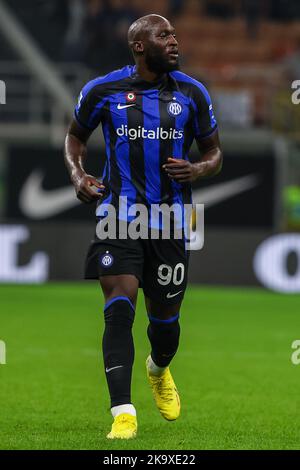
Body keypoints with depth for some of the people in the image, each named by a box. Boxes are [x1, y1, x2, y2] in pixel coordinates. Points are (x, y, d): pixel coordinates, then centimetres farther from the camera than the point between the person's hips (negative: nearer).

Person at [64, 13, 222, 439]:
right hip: (118, 213, -2)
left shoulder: (192, 93, 2)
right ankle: (123, 413, -20)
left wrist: (197, 170, -12)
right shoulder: (102, 91, -2)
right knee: (120, 307, -19)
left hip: (170, 219, 2)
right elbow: (76, 135, 15)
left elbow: (214, 153, 11)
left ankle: (160, 370, 48)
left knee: (165, 316, 12)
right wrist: (77, 174, -3)